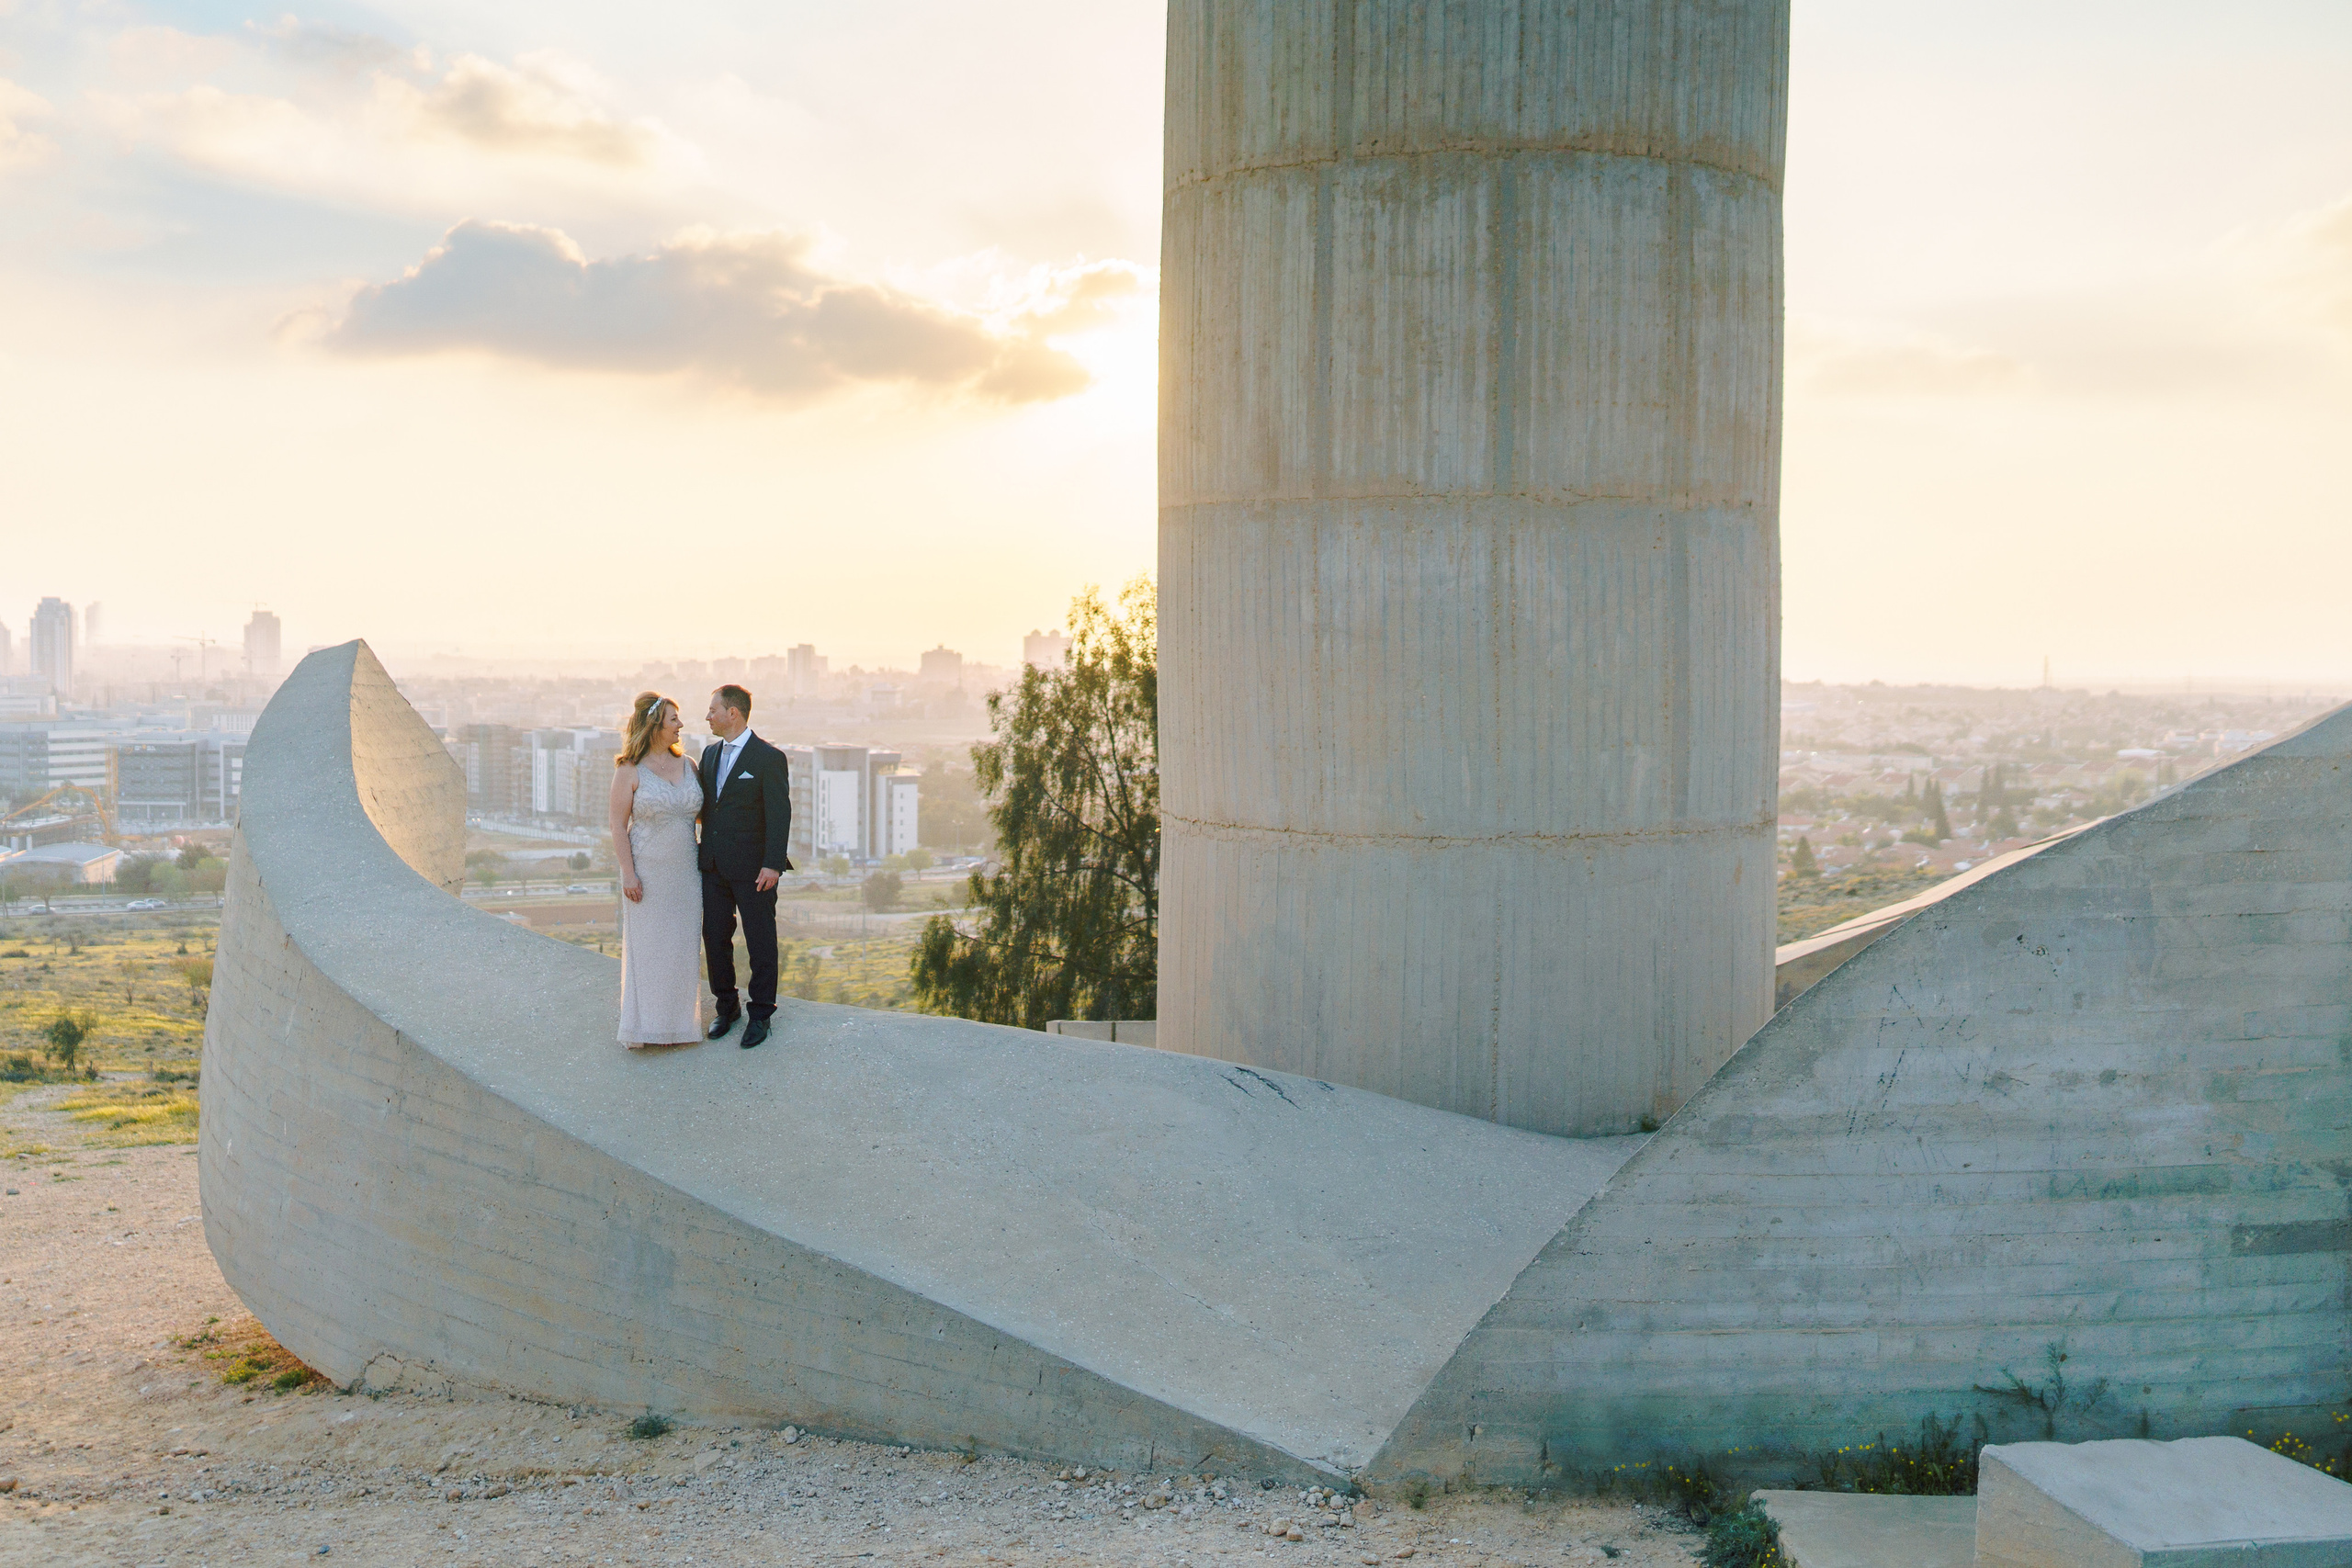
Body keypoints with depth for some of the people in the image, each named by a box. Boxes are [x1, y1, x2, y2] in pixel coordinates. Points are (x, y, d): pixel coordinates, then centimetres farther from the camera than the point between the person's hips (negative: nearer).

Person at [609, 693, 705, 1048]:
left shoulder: (686, 763, 6)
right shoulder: (629, 770, -8)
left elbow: (702, 810, 16)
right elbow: (619, 825, -8)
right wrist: (628, 873, -14)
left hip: (685, 870, 4)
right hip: (648, 870, -4)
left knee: (682, 947, 9)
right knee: (646, 946, 2)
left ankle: (680, 1019, 19)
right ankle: (645, 1024, 11)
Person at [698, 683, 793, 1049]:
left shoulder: (769, 758, -10)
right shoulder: (710, 754, 12)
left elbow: (779, 815, -13)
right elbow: (704, 805, 16)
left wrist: (773, 864, -18)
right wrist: (702, 853, 9)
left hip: (752, 867, -6)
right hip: (713, 867, 6)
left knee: (760, 942, 4)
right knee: (715, 938, 10)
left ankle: (761, 1014, 15)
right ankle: (727, 1006, 25)